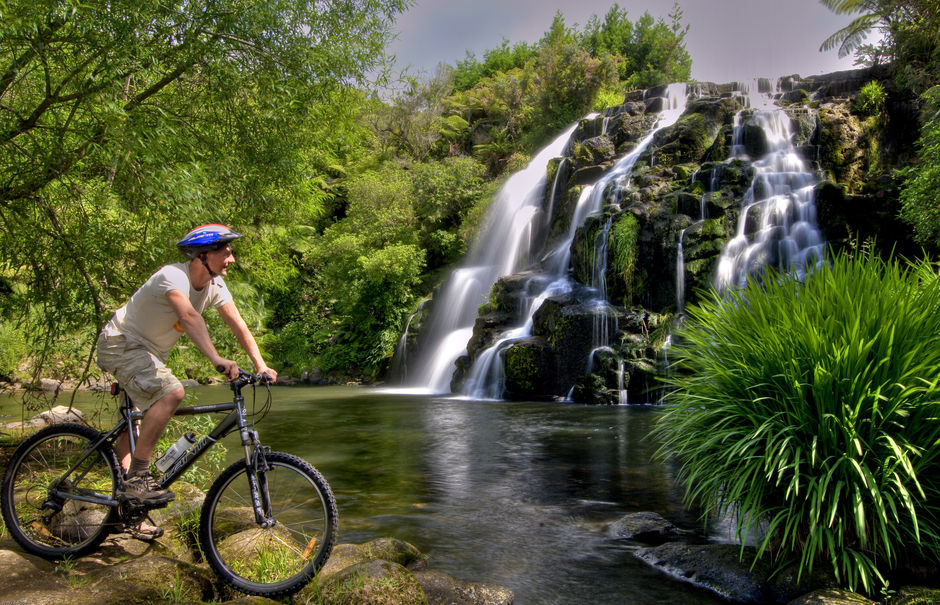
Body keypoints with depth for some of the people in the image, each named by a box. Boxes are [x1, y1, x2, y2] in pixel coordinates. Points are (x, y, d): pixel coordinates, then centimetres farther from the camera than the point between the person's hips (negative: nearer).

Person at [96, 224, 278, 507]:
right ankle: (137, 477, -24)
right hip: (122, 343, -9)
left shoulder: (215, 286, -6)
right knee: (171, 392, -29)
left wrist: (261, 366, -20)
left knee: (135, 422, 17)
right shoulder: (173, 277, -31)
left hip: (151, 351, 10)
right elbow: (190, 317, -48)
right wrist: (216, 359, -61)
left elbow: (238, 325, -10)